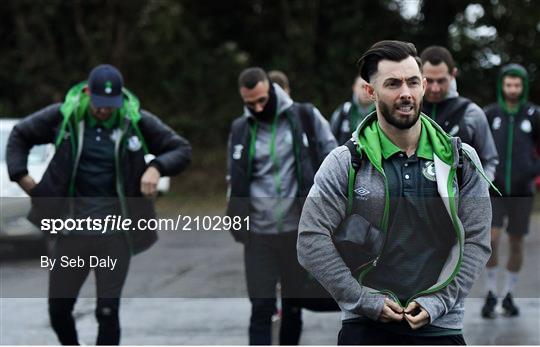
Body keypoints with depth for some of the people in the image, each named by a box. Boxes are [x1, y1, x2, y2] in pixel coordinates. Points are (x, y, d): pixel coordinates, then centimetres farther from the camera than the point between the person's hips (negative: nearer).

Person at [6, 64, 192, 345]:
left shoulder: (137, 122, -5)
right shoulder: (64, 116, -3)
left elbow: (182, 149, 2)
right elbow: (20, 135, 12)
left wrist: (157, 168, -16)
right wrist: (21, 176, 0)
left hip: (115, 230, -2)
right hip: (73, 225, 2)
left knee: (108, 311, -4)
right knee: (58, 307, 8)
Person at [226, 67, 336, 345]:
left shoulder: (305, 118, -1)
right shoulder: (240, 130, 5)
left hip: (298, 229, 0)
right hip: (258, 233, 0)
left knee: (293, 306, 11)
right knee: (261, 308, -4)